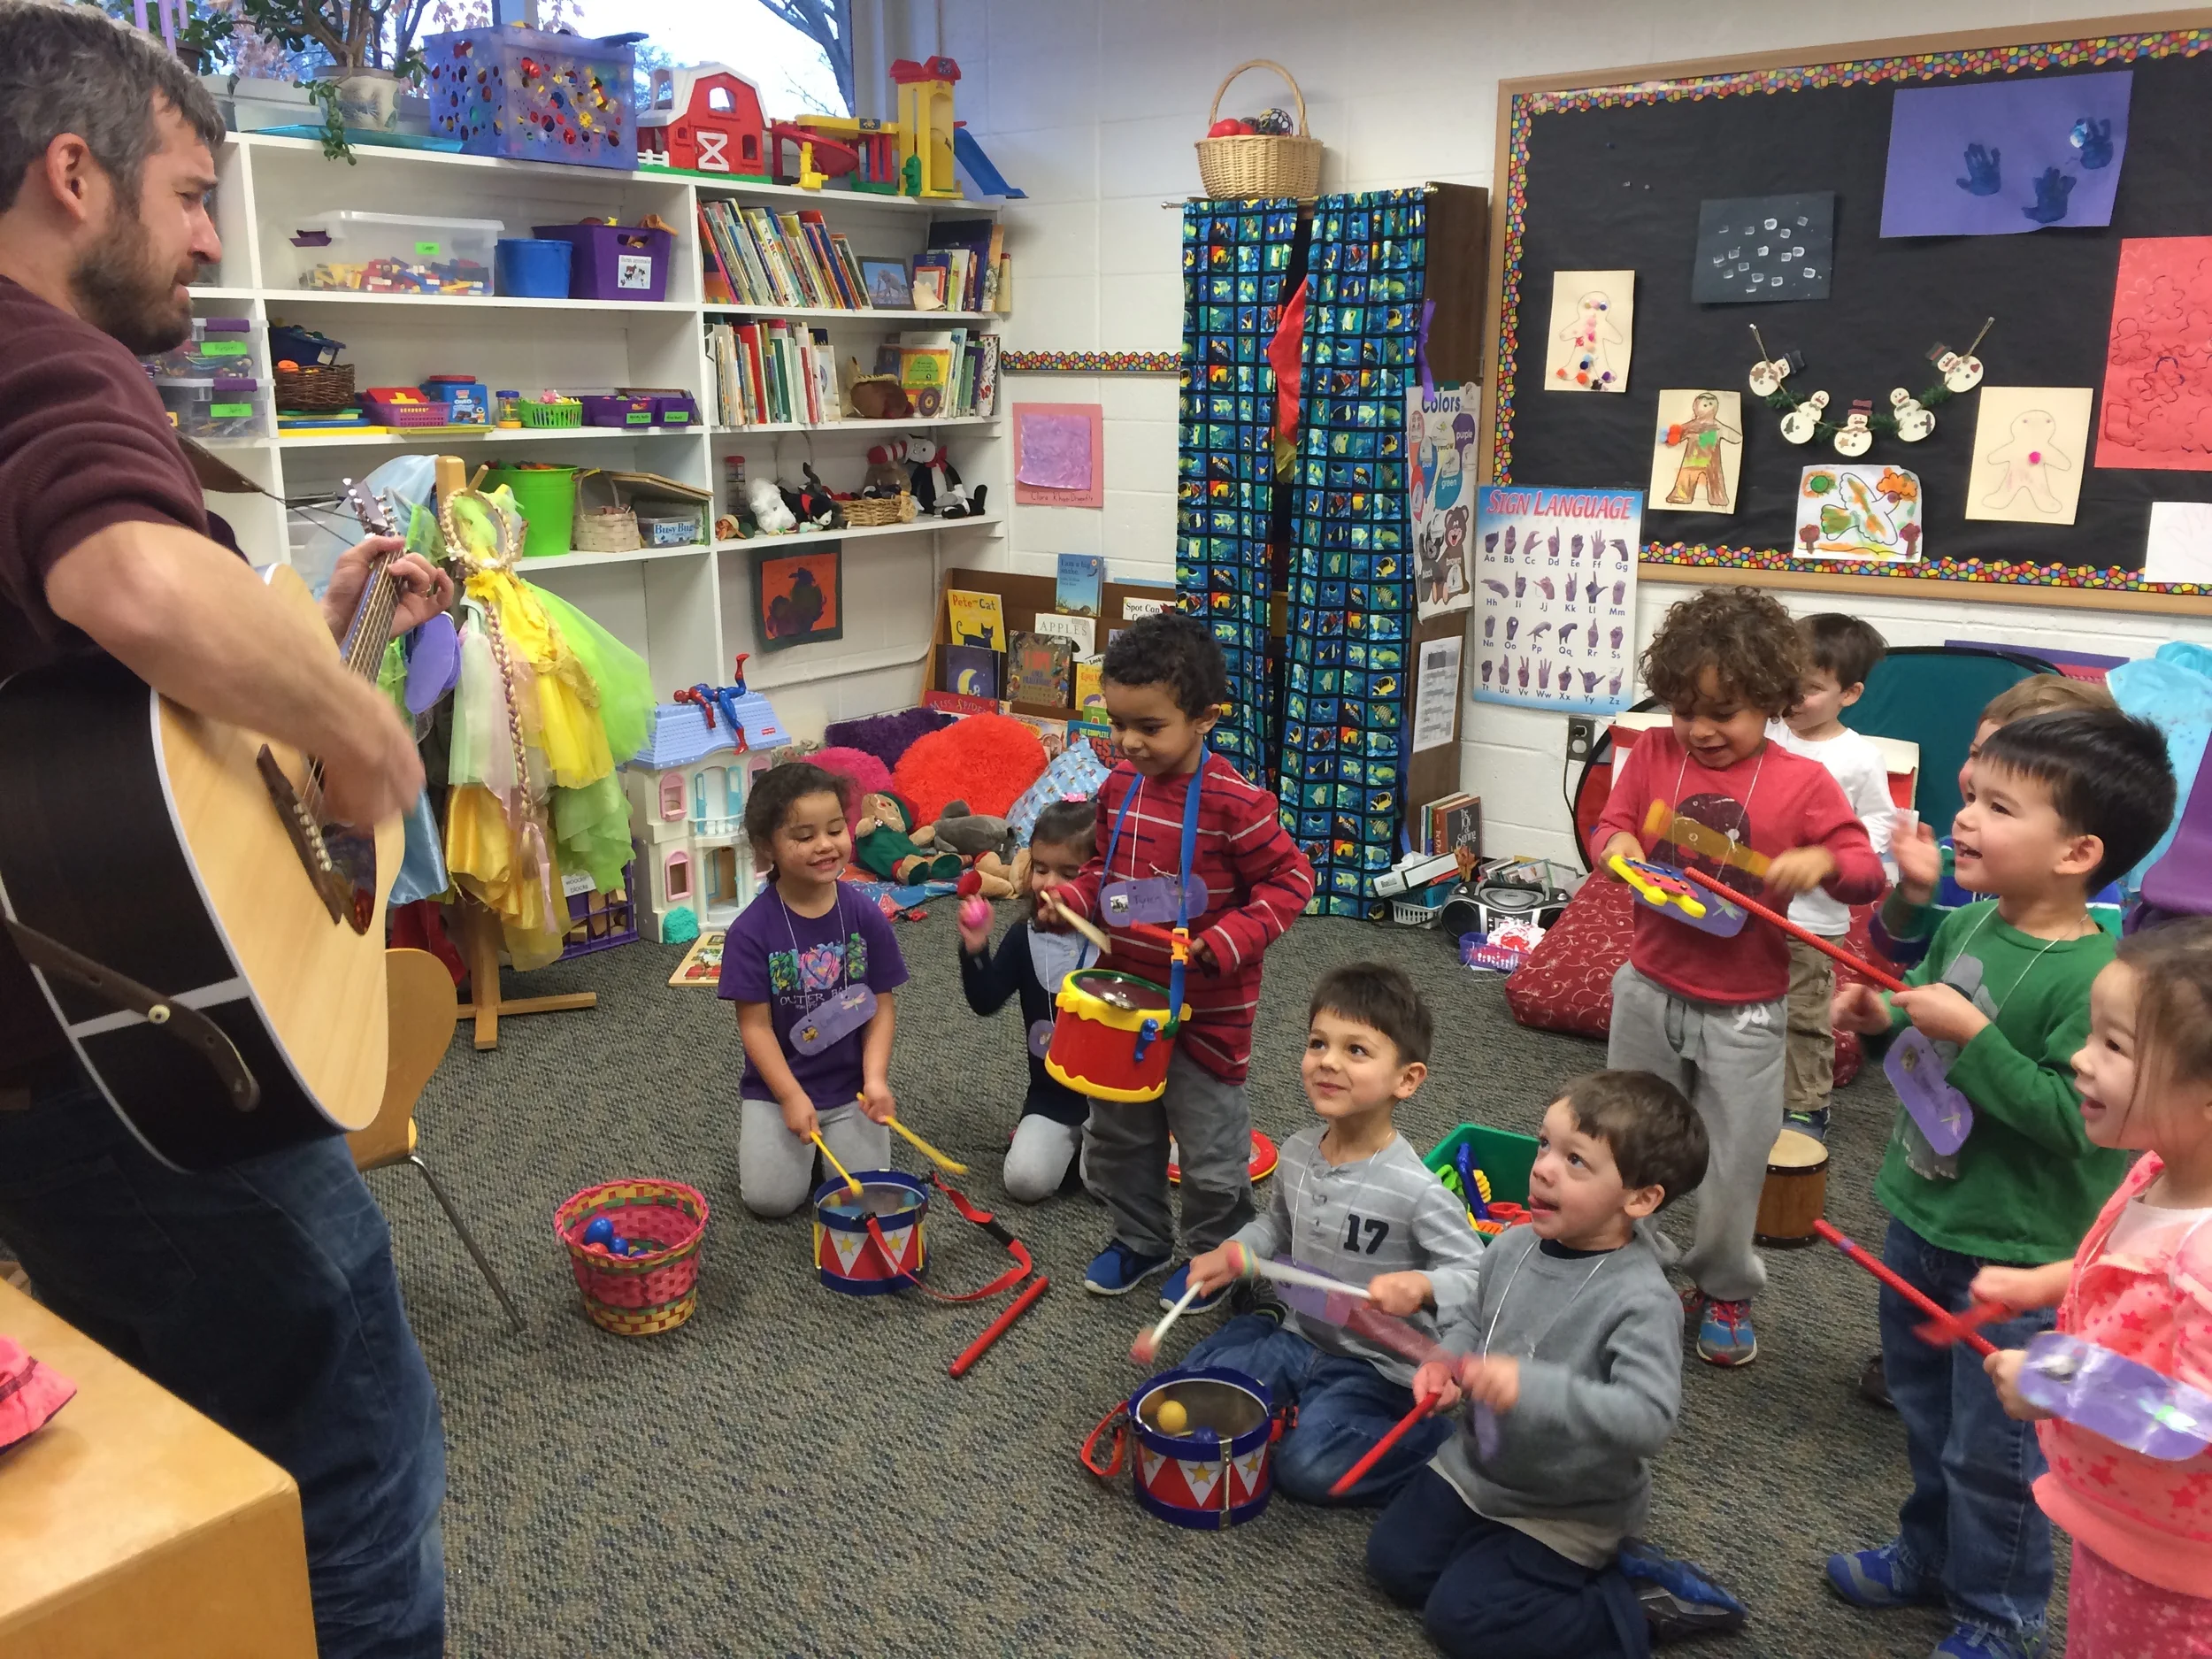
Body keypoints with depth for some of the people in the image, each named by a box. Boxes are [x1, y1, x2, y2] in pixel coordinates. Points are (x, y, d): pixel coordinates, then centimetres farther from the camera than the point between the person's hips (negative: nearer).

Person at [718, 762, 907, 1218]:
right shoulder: (751, 931, -14)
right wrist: (792, 1097, -18)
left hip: (850, 1087, 1)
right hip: (777, 1087, -1)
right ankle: (801, 1134, 20)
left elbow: (883, 1006, -3)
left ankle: (828, 1134, 21)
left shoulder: (866, 918, -7)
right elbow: (755, 1025, -11)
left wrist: (875, 1079, -16)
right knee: (770, 1197, -12)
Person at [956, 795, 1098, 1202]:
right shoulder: (1025, 936, -1)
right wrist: (975, 950, -20)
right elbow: (986, 1002, -5)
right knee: (1025, 1180, -18)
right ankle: (1071, 1141, 13)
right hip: (1051, 1094, 3)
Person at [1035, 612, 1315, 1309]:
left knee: (1211, 1147, 10)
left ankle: (1216, 1254, 33)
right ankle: (1138, 1237, 42)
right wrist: (1069, 900, -7)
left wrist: (1220, 944, -24)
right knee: (1116, 1132, 20)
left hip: (1205, 1009, -6)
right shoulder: (1119, 787, -2)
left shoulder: (1233, 802, -22)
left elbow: (1289, 879, -15)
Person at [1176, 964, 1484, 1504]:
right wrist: (1233, 1252, -2)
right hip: (1298, 1335, 6)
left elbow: (1475, 1276, -20)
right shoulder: (1297, 1153, -5)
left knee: (1309, 1467, -19)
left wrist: (1420, 1287, -40)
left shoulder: (1415, 1190, -27)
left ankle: (1440, 1436, 3)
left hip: (1378, 1366, -6)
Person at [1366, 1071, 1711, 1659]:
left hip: (1569, 1510, -7)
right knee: (1393, 1562, 9)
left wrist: (1533, 1388, -47)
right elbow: (1472, 1322, 9)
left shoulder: (1642, 1300, -29)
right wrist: (1446, 1366, -13)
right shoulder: (1513, 1247, -9)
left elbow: (1649, 1417, -38)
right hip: (1475, 1464, 7)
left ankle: (1626, 1610, 6)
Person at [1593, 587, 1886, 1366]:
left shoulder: (1803, 782, -10)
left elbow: (1867, 872, -8)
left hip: (1743, 1013, -3)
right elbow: (1611, 823, 5)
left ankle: (1724, 1288, 31)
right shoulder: (1654, 754, -3)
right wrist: (1616, 846, -18)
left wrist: (1824, 862, -29)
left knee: (1733, 1160, 8)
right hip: (1650, 992, 3)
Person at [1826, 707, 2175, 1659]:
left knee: (1991, 1447, 11)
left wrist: (1972, 1036, -31)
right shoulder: (1968, 924, -2)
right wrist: (1885, 1017, -3)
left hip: (2013, 1255, -8)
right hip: (1922, 1214, 8)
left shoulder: (2092, 975, -26)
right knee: (1924, 1411, 26)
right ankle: (1929, 1554, 48)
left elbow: (2073, 1119, -30)